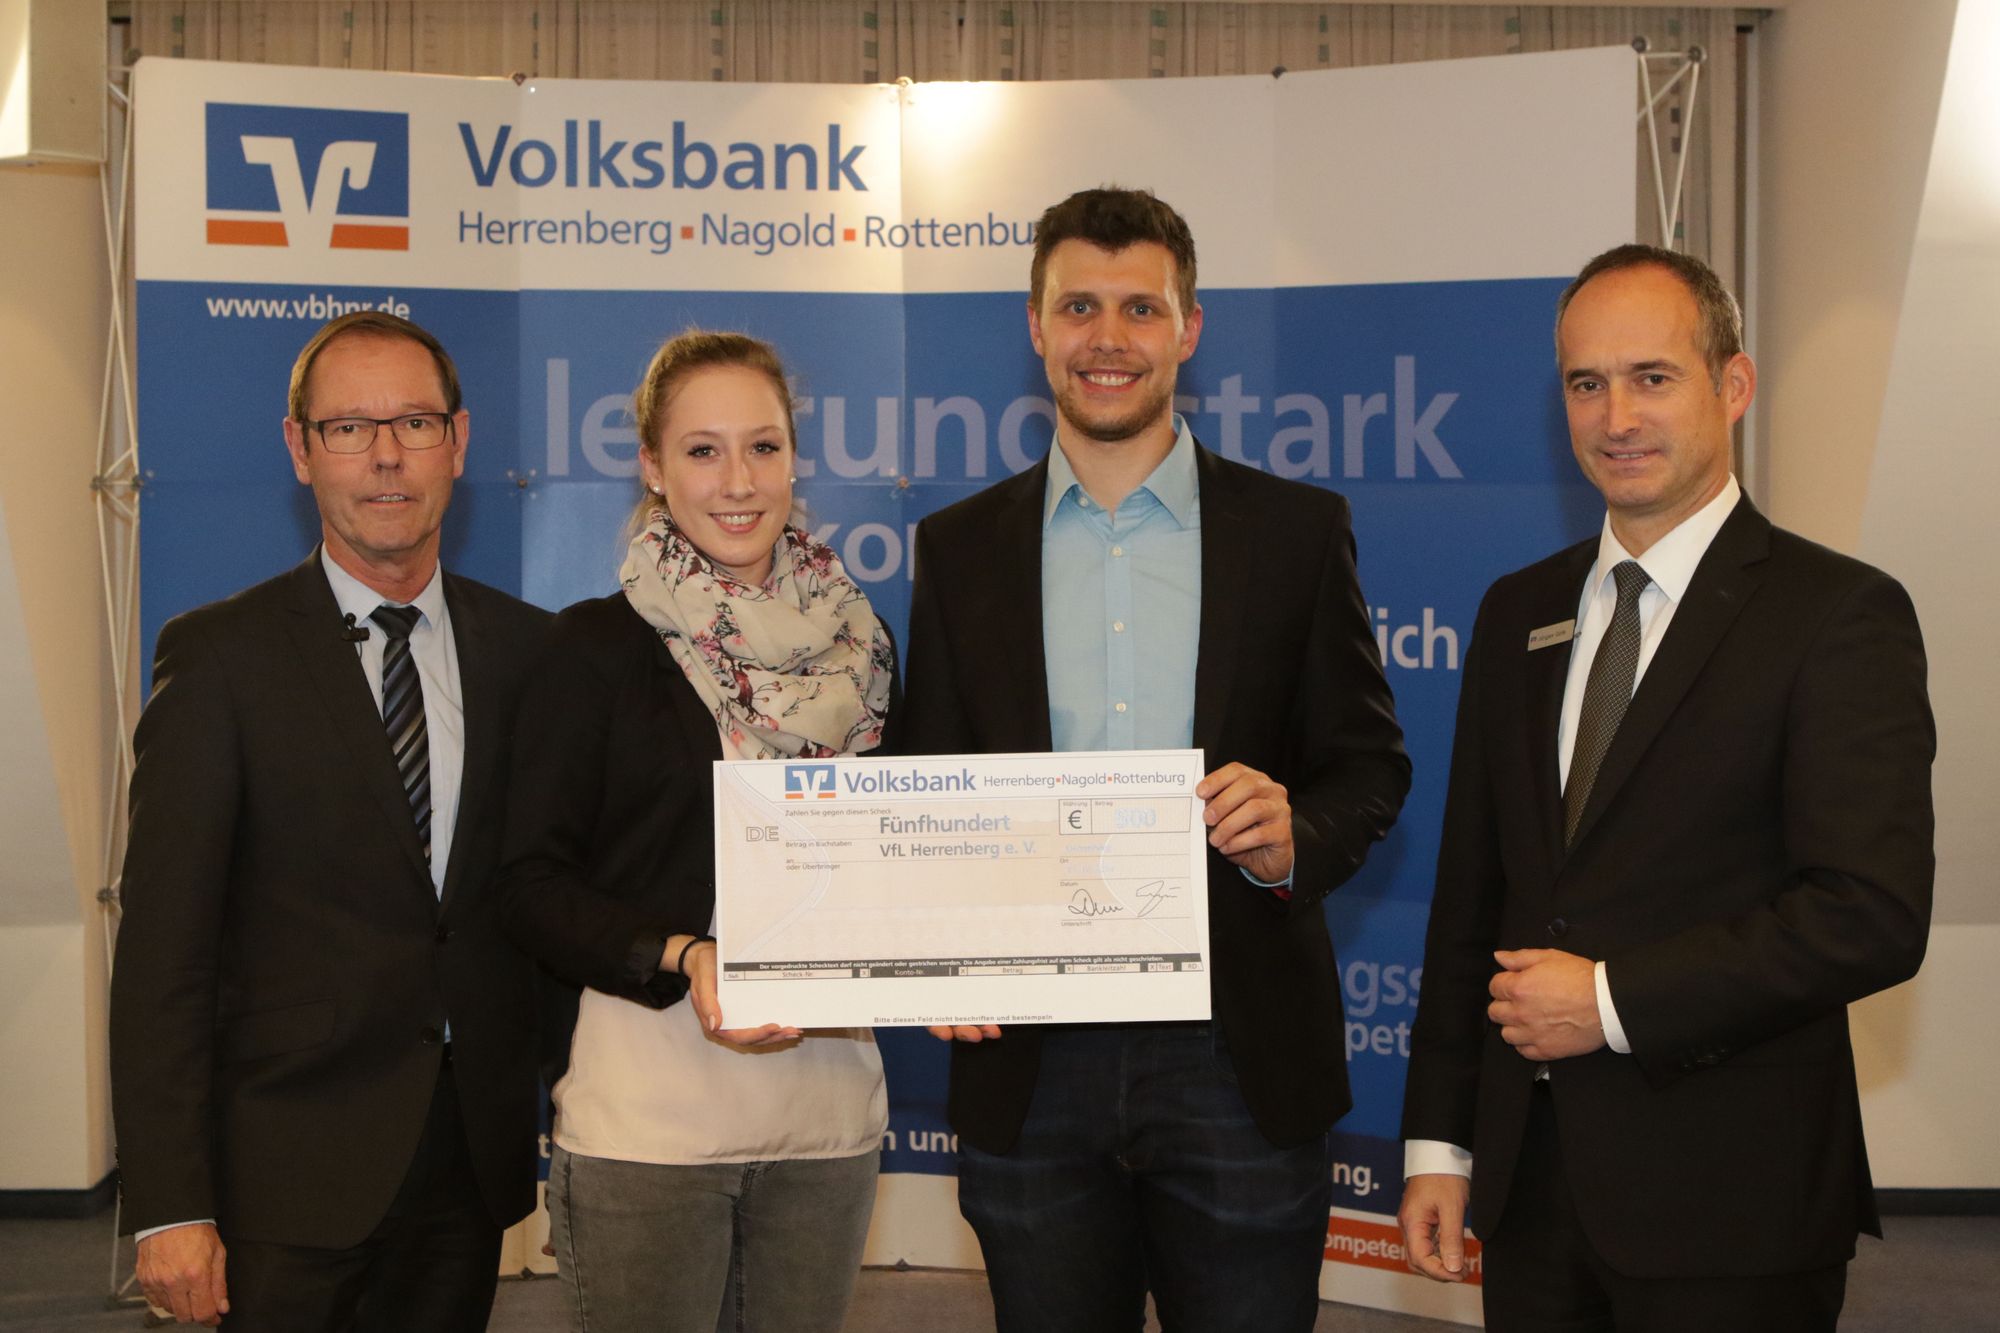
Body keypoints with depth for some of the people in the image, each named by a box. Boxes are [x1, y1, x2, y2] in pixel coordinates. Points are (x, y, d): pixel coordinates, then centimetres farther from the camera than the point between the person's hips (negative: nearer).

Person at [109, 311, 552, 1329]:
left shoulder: (526, 647, 6)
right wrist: (168, 1208, -13)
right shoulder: (220, 655, -6)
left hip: (473, 1162, 4)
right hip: (289, 1171, -3)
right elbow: (163, 948, -9)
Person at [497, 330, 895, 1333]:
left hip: (829, 1095, 4)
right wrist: (681, 959, -20)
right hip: (649, 1095, -4)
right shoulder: (598, 645, -3)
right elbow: (535, 883, -5)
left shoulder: (856, 642, 9)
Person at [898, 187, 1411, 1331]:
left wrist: (1291, 838, -17)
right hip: (1032, 1070, 2)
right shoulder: (960, 549, 8)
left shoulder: (1298, 530, 3)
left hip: (1238, 1060, -1)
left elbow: (1370, 763, 5)